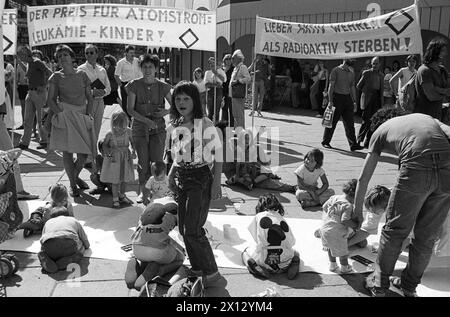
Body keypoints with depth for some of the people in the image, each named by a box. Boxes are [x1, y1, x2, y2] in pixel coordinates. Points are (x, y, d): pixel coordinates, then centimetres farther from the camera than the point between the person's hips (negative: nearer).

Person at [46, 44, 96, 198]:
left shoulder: (82, 75, 8)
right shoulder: (56, 77, 3)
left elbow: (89, 97, 12)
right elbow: (50, 100, 2)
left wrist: (89, 113, -1)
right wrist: (59, 112, -11)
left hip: (82, 115, 2)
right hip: (65, 115, -2)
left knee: (85, 151, -1)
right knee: (67, 151, -1)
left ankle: (76, 176, 27)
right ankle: (72, 184, 13)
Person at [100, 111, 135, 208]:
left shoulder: (128, 132, -8)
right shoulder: (110, 134, -15)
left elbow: (132, 142, 6)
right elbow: (104, 145, -2)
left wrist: (134, 152, -8)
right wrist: (108, 153, -16)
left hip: (126, 158, 3)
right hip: (114, 158, -3)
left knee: (125, 178, 14)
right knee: (115, 180, 3)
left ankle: (122, 195, 35)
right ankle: (115, 199, 17)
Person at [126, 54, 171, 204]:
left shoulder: (163, 86, 0)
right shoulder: (134, 85, -2)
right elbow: (130, 110, -5)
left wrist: (166, 111, -11)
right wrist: (146, 120, -18)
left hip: (158, 127, 0)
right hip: (139, 127, 0)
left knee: (157, 161, -6)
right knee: (143, 161, 1)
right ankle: (143, 190, 17)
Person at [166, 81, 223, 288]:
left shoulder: (205, 125, -11)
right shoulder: (173, 127, 8)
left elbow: (218, 155, -9)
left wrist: (216, 183, -13)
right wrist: (171, 174, 5)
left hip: (201, 178, -7)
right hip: (181, 178, 7)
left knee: (192, 230, -10)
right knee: (183, 229, 11)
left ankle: (212, 274, 5)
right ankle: (197, 269, 28)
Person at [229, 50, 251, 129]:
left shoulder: (243, 67, -9)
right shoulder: (235, 68, 19)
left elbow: (248, 79, -20)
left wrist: (238, 81, -21)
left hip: (239, 95, -10)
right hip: (234, 95, 10)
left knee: (239, 114, -8)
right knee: (235, 114, 15)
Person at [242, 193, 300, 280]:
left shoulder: (258, 217, -2)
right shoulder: (282, 220, 5)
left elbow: (257, 239, 1)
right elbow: (292, 242, 8)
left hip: (265, 262, -2)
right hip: (284, 262, 2)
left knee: (245, 253, 26)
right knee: (295, 252, 36)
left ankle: (256, 266, -3)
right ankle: (294, 263, 2)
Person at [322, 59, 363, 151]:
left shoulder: (351, 73, 14)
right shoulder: (336, 70, -3)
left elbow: (352, 88, 18)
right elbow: (331, 86, -7)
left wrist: (354, 101, 13)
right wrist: (330, 101, -13)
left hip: (347, 98, 5)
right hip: (337, 97, -5)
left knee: (350, 123, 1)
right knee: (332, 121, 1)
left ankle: (353, 144, 1)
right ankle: (325, 141, 15)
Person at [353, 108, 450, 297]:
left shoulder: (380, 130, 26)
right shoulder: (425, 117, 34)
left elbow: (363, 178, 26)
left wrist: (357, 211, 36)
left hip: (417, 169, -4)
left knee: (395, 230, 15)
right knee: (427, 235, 19)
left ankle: (379, 285, 28)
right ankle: (410, 287, 37)